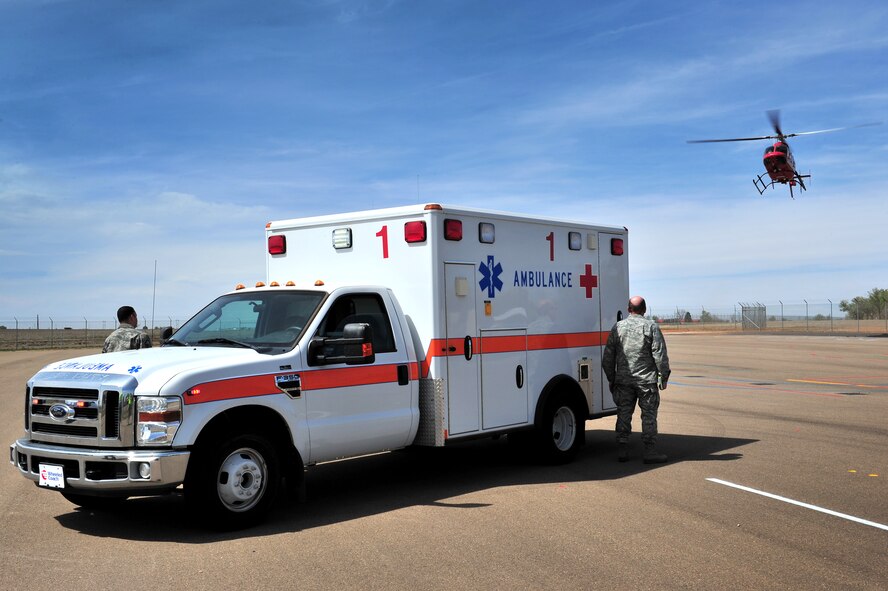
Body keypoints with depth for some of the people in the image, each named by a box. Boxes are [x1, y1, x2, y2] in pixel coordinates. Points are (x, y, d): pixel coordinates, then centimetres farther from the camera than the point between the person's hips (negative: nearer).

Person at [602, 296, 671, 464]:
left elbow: (607, 357, 8)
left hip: (623, 380, 3)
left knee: (623, 414, 9)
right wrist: (664, 377, -1)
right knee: (649, 415, 2)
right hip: (647, 380, -3)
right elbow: (660, 355, -8)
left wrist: (611, 379, 16)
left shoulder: (617, 327, 5)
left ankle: (622, 450, 10)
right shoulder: (651, 327, -4)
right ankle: (650, 451, 2)